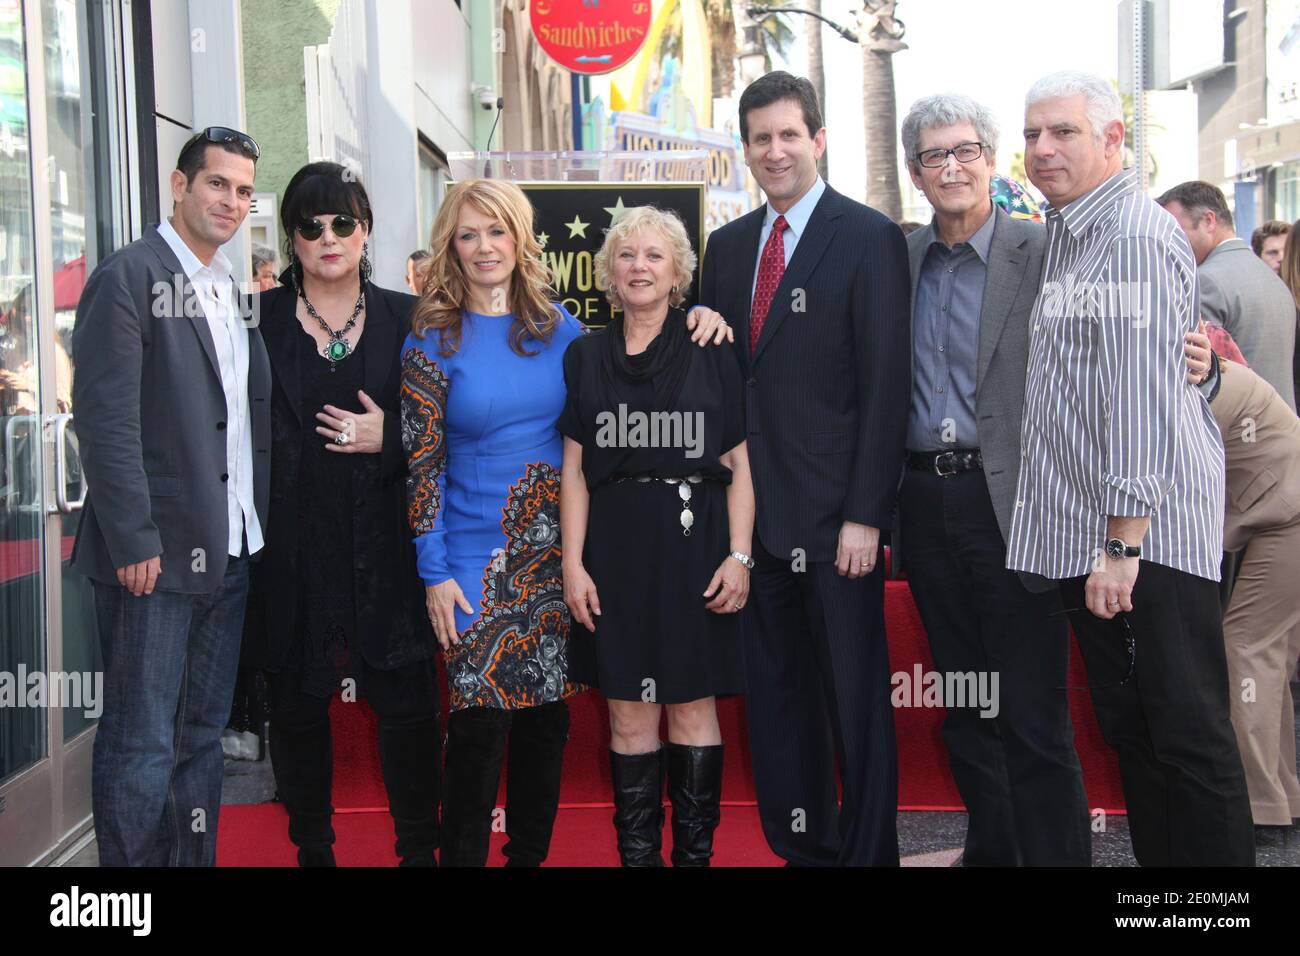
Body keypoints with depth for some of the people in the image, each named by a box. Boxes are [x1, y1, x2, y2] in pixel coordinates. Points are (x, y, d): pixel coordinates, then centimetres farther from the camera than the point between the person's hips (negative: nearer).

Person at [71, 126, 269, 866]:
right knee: (142, 745, 0)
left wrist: (254, 530, 8)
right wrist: (134, 542, -18)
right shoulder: (128, 277, -7)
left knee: (203, 734, 14)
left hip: (230, 553, 7)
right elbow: (106, 419, -14)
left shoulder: (232, 292, 15)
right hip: (157, 554, -7)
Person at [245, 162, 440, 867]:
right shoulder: (259, 319, 5)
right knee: (297, 709, 10)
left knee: (407, 706, 3)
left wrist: (388, 438, -10)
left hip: (385, 548, 0)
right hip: (291, 549, 1)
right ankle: (311, 848, 27)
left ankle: (419, 848, 20)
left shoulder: (408, 319, 7)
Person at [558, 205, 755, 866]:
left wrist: (739, 556, -6)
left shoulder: (711, 354, 5)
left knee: (692, 707, 3)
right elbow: (574, 470, 8)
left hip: (694, 541, -1)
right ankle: (636, 853, 14)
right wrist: (573, 563, 1)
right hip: (616, 545, 1)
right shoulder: (585, 357, 9)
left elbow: (739, 465, 3)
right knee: (629, 714, 3)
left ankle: (695, 851, 15)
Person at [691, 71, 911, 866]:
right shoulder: (728, 245, 13)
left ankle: (867, 850, 19)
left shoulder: (870, 237, -4)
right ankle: (797, 844, 27)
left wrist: (865, 516, -15)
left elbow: (886, 384, -9)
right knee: (775, 696, 13)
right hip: (755, 510, 6)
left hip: (834, 514, -5)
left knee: (855, 698, 5)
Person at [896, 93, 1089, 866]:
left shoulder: (1043, 253, -4)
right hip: (926, 502, 5)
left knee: (1033, 712, -2)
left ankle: (1057, 853, 11)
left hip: (1010, 503, -5)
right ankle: (990, 849, 29)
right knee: (963, 704, 15)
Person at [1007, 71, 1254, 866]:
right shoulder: (1065, 235, 16)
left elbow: (1144, 397, -20)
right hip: (1084, 535, 9)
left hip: (1149, 536, -9)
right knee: (1129, 731, 16)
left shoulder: (1136, 237, -13)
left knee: (1186, 735, -1)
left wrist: (1123, 540, -23)